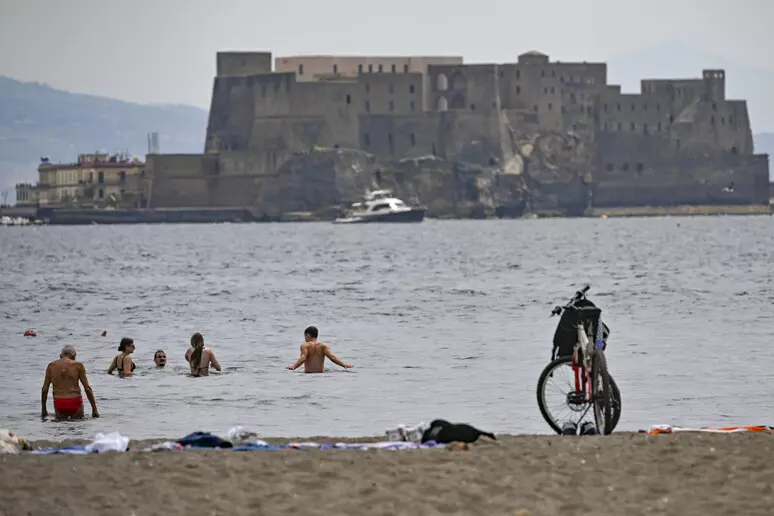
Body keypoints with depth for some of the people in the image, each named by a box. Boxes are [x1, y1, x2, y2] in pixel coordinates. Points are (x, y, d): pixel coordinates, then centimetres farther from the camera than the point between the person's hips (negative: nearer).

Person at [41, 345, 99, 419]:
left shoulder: (51, 366, 9)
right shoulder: (78, 365, 3)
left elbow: (44, 389, 9)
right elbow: (87, 388, -1)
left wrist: (43, 409, 19)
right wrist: (94, 409, 4)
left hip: (59, 404, 2)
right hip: (74, 403, -2)